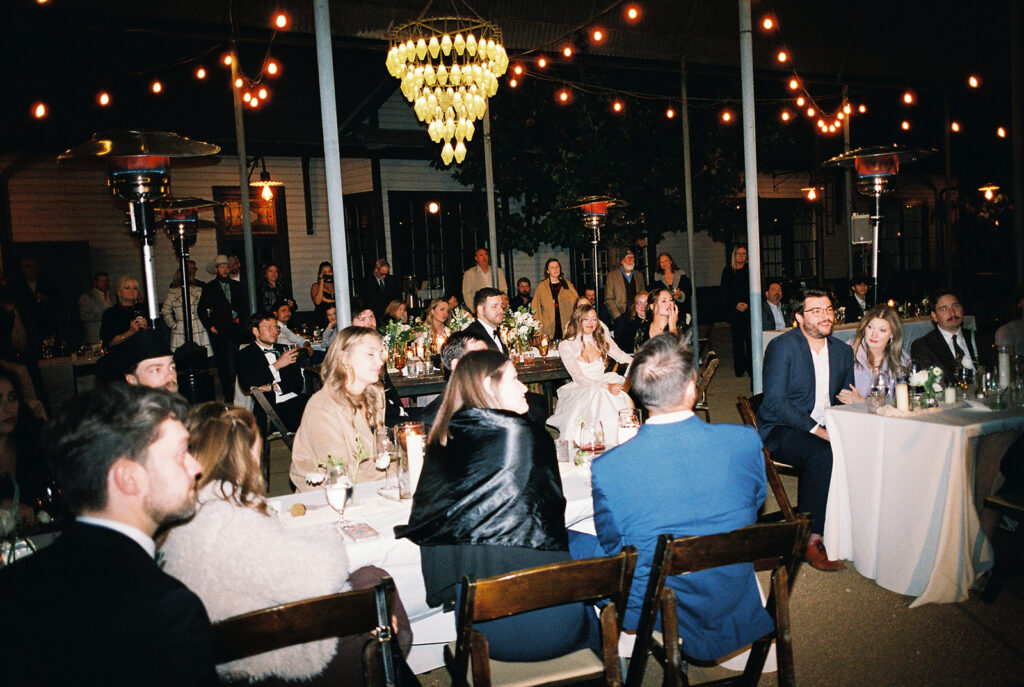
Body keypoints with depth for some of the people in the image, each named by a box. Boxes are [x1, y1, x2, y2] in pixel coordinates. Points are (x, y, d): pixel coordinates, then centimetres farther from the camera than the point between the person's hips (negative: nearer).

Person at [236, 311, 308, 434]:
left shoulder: (285, 350, 22)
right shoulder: (245, 355, 10)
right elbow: (246, 385, -7)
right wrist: (277, 365, -8)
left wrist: (273, 387, -7)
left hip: (295, 400, 4)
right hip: (270, 406, -4)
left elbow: (298, 381, 12)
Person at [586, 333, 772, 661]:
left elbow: (612, 545, -7)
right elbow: (755, 503, 2)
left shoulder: (607, 468, -25)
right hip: (734, 603, 4)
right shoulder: (746, 441, -19)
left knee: (568, 544, 20)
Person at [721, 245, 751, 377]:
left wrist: (747, 304, -11)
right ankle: (739, 369, 8)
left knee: (750, 338, -5)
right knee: (738, 339, 2)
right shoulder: (727, 271, 9)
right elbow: (725, 293, 5)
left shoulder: (750, 270, 8)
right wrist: (736, 304, -8)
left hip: (749, 310, 0)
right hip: (734, 310, 0)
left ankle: (751, 367, 1)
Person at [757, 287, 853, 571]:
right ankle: (810, 542, -24)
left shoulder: (842, 350, 12)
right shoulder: (781, 347, -8)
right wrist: (815, 430, -22)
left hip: (825, 430, 6)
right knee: (823, 455, -34)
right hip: (780, 431, -6)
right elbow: (774, 402, -16)